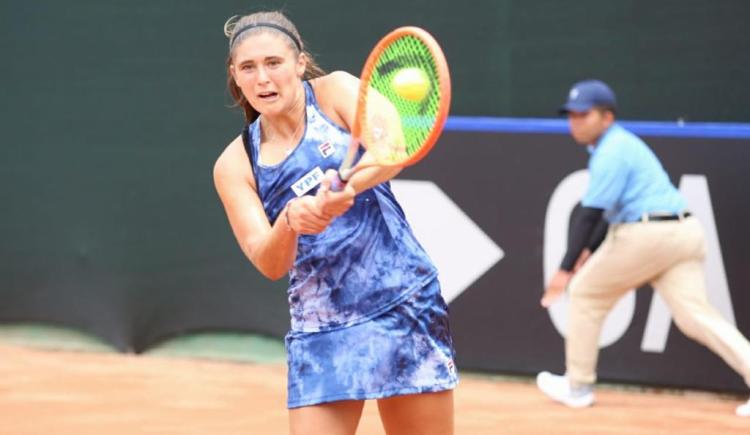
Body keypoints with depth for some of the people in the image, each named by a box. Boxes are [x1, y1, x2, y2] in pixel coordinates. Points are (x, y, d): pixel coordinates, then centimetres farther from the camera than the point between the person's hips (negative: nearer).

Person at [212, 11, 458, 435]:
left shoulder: (336, 91, -1)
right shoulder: (235, 164, 3)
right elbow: (269, 264, -7)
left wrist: (346, 188, -40)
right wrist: (290, 221, -30)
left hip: (404, 304, -1)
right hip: (320, 329, 1)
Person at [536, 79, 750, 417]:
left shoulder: (611, 151, -8)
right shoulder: (623, 144, 23)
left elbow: (590, 214, -15)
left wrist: (567, 268, -16)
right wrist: (594, 255, 24)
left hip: (647, 235, -9)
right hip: (684, 234, 9)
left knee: (585, 292, 8)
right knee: (695, 315, 0)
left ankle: (578, 386, 16)